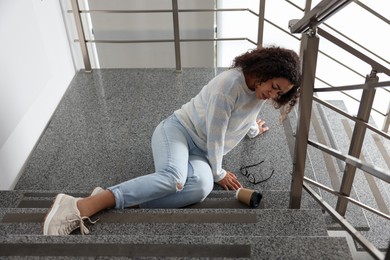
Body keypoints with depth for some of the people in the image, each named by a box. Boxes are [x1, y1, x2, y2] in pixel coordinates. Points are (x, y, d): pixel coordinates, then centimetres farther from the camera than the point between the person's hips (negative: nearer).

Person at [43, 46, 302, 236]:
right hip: (178, 129, -7)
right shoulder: (230, 83, -20)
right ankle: (81, 206, -39)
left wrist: (253, 129, 49)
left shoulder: (260, 88, 8)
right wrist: (218, 172, -6)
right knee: (172, 176, -40)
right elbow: (216, 135, -16)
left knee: (201, 187, -29)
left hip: (200, 151, 7)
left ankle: (119, 201, -31)